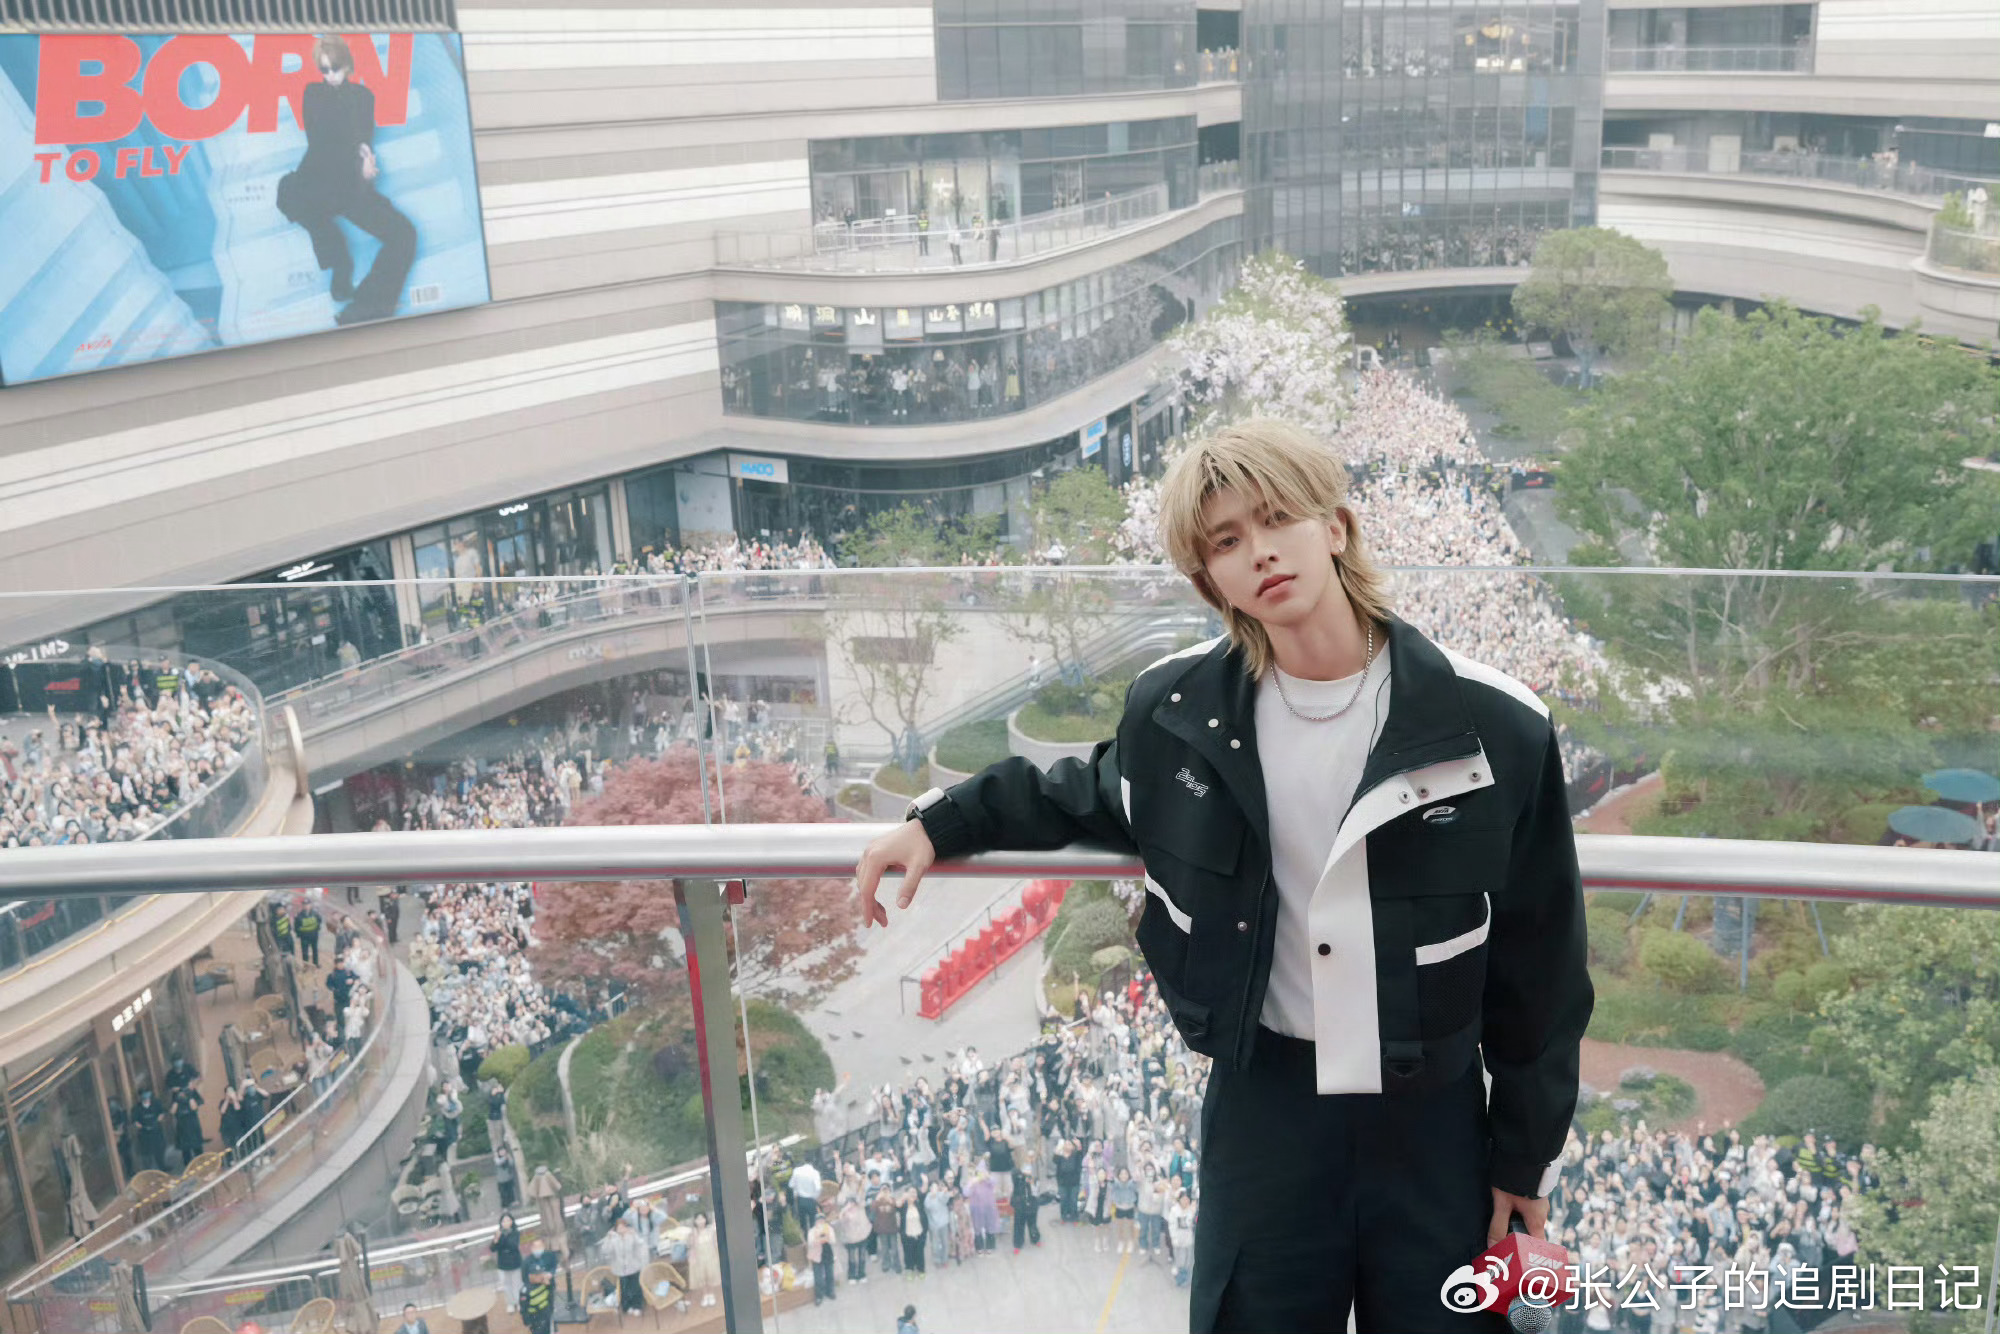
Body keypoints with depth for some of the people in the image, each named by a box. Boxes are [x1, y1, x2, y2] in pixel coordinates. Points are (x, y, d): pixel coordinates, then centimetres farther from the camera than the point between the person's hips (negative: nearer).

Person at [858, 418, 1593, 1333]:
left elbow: (1539, 965, -3)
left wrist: (1526, 1156, 2)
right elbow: (1097, 796, 17)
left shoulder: (1492, 727, -12)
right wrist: (944, 821, 5)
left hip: (1431, 1117, -1)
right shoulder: (1177, 708, -6)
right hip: (1262, 1103, 1)